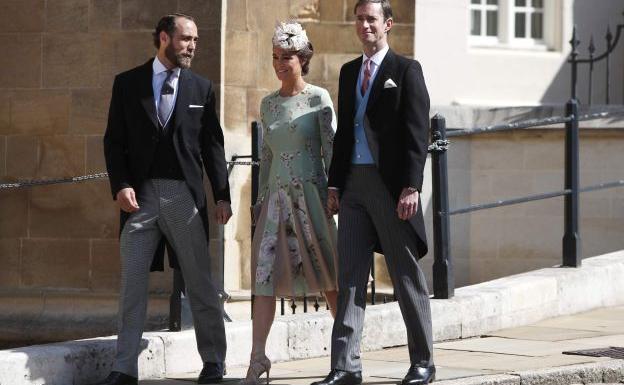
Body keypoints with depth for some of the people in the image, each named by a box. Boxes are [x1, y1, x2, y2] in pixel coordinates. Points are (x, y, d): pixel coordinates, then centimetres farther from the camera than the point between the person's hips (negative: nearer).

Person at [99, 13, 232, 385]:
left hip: (185, 195, 0)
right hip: (141, 194, 0)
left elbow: (213, 145, 8)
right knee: (132, 282, 0)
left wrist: (222, 196, 2)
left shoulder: (202, 87, 9)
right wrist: (121, 185, -9)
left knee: (200, 281, 4)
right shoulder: (128, 84, 6)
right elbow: (114, 140, 5)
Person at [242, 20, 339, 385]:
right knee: (265, 273, -6)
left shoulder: (318, 98, -2)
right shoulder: (269, 103, 12)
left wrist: (333, 191, -12)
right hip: (277, 195, 4)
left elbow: (331, 147, -5)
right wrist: (261, 197, 14)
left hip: (310, 194, -4)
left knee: (327, 273, 2)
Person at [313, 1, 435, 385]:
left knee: (408, 277, 3)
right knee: (350, 277, 1)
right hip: (354, 184, 6)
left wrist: (411, 188, -16)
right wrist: (335, 184, 11)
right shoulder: (349, 71, 16)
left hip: (391, 185, -6)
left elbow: (417, 133, -8)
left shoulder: (406, 70, -3)